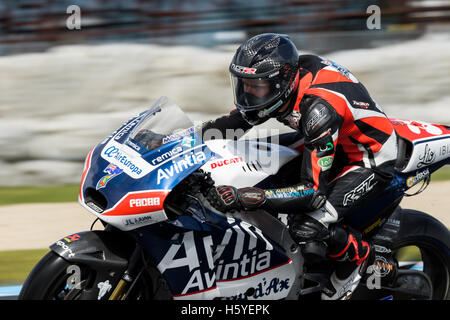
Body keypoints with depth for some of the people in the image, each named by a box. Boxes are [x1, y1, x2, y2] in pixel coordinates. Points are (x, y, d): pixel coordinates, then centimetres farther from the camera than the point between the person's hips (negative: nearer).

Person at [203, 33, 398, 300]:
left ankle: (357, 254, 5)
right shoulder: (287, 76, -13)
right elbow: (246, 115, 6)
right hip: (339, 145, 9)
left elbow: (314, 191, -37)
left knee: (308, 228, -25)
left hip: (372, 162, -9)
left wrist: (244, 198, -44)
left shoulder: (319, 108, -37)